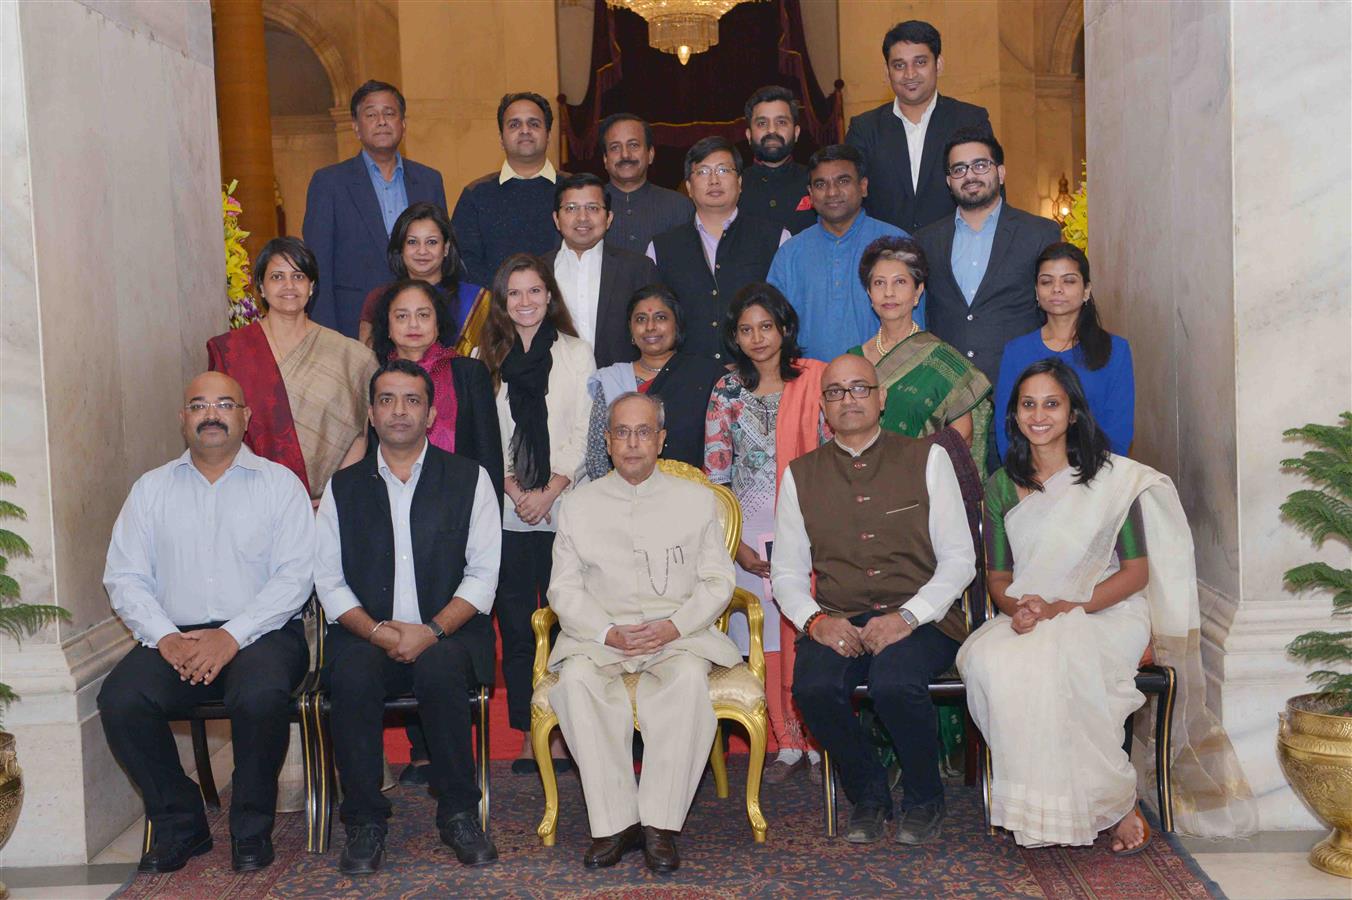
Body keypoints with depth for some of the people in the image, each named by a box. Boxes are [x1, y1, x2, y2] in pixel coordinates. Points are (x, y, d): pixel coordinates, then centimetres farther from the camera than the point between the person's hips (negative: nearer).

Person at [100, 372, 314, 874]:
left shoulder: (279, 483, 6)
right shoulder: (152, 488, 15)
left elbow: (295, 575, -5)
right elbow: (124, 578, 7)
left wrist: (233, 635, -16)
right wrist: (165, 638, -10)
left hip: (259, 633, -3)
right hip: (174, 638, 3)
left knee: (261, 696, -34)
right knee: (119, 701, -25)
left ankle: (252, 831, -9)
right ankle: (179, 826, -2)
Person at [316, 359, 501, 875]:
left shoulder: (469, 479, 7)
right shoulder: (343, 487, 12)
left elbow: (483, 574, 0)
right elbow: (329, 580, 6)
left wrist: (431, 631, -15)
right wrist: (377, 631, -12)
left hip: (448, 635, -1)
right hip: (367, 635, 2)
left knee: (439, 669, -34)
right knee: (351, 675, -31)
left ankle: (459, 813, -16)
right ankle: (364, 822, -14)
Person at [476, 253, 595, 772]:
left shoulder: (576, 354, 8)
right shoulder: (485, 357, 11)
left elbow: (582, 433, 2)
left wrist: (548, 492, -8)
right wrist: (513, 489, -6)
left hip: (563, 507, -1)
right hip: (505, 512, 1)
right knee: (515, 626, 2)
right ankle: (527, 734, 8)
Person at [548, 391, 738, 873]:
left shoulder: (696, 499, 12)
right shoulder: (579, 504, 13)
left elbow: (717, 581, 7)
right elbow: (564, 589, 7)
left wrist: (674, 626, -12)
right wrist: (608, 632, -12)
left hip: (678, 633, -1)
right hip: (600, 633, 1)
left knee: (689, 676, -35)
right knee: (577, 679, -32)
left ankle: (660, 826, -27)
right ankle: (614, 822, -25)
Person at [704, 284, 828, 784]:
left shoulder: (815, 380, 1)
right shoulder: (727, 391, 5)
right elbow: (714, 476, 5)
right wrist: (736, 545, -2)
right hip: (750, 533, 2)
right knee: (766, 640, 3)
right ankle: (789, 745, 15)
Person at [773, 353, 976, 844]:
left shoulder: (926, 459, 8)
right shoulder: (800, 475, 13)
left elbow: (959, 559, 3)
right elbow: (787, 572, 13)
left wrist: (907, 617, -13)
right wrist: (815, 619, -8)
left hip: (921, 618, -2)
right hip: (838, 622, 2)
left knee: (895, 683, -33)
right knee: (813, 687, -29)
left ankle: (923, 799, -2)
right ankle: (868, 796, 0)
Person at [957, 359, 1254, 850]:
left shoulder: (1111, 478, 1)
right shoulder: (1002, 487, 11)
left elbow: (1137, 571, -3)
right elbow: (998, 575, 12)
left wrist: (1063, 607, -16)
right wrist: (1017, 606, -13)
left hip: (1104, 614, -3)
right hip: (1027, 622, 3)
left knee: (1054, 659, -36)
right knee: (989, 658, -31)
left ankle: (1114, 801, -18)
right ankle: (1034, 805, -19)